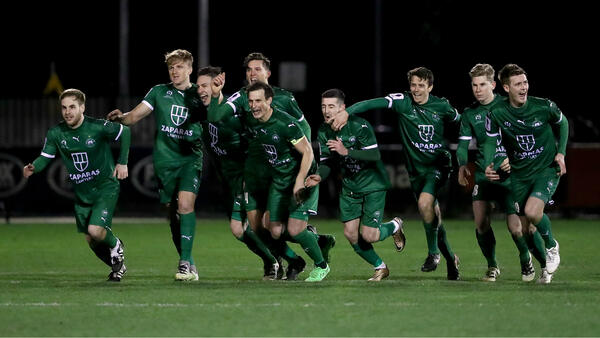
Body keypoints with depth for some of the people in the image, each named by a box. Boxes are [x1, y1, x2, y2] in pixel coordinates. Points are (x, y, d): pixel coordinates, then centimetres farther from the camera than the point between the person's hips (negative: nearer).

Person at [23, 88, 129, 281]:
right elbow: (45, 157, -5)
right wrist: (33, 168, -28)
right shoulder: (56, 133, -7)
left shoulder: (98, 127, -17)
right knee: (90, 241, 10)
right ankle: (117, 266, 35)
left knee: (95, 230, -23)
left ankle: (115, 245, 11)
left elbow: (124, 133, -2)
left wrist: (122, 162, -5)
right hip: (81, 192, 5)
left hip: (105, 187, -5)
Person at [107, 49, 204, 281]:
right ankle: (188, 263, 18)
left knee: (185, 204, -21)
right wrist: (121, 117, -17)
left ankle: (185, 261, -21)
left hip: (190, 158, -2)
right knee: (173, 211, 5)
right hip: (165, 160, 2)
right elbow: (134, 116, 4)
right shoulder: (159, 92, 7)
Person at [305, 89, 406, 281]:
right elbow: (326, 161, 2)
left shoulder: (359, 126, -21)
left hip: (373, 184, -6)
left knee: (369, 236, -11)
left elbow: (375, 155, -27)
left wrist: (346, 151, -36)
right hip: (349, 186, 6)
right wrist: (320, 176, -20)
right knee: (350, 234, 2)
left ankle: (394, 226, 23)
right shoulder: (324, 131, -2)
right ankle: (380, 268, 23)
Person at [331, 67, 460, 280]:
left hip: (439, 164, -3)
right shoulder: (402, 101, -5)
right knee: (432, 215, 8)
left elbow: (461, 123, 12)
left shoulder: (441, 107, -3)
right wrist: (347, 112, -34)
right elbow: (373, 103, -19)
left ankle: (433, 252, -10)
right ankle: (450, 259, 28)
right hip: (416, 167, 3)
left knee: (425, 201, -27)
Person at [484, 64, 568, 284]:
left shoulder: (543, 107, -14)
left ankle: (551, 246, 3)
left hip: (547, 168, -3)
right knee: (523, 226, 3)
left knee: (532, 211, -27)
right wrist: (489, 166, -17)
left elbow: (562, 123, 7)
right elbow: (490, 141, 1)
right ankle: (546, 265, 28)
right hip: (519, 173, 3)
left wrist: (561, 153, -1)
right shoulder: (496, 114, -12)